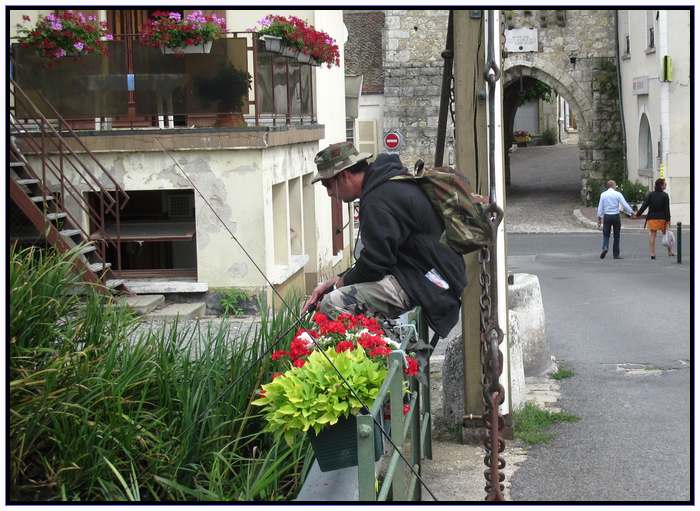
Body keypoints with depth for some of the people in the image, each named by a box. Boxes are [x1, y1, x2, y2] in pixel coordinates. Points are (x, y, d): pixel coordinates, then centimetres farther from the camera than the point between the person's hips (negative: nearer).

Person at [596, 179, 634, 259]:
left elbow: (600, 207, 2)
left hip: (606, 216, 1)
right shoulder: (618, 194, -5)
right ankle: (616, 254, 10)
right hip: (616, 216, -1)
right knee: (616, 236, 8)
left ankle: (605, 247, -19)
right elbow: (625, 205, -8)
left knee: (606, 234, 9)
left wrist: (599, 218, 7)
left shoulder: (603, 194, 1)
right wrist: (631, 212, 3)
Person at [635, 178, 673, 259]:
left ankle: (652, 253, 1)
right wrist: (668, 219, -6)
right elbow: (667, 209, -8)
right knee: (666, 234, 13)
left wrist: (638, 214, 2)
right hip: (662, 218, -1)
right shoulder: (665, 195, -7)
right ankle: (670, 251, 18)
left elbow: (644, 205, -5)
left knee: (652, 235, 4)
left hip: (652, 218, 1)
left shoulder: (650, 194, -2)